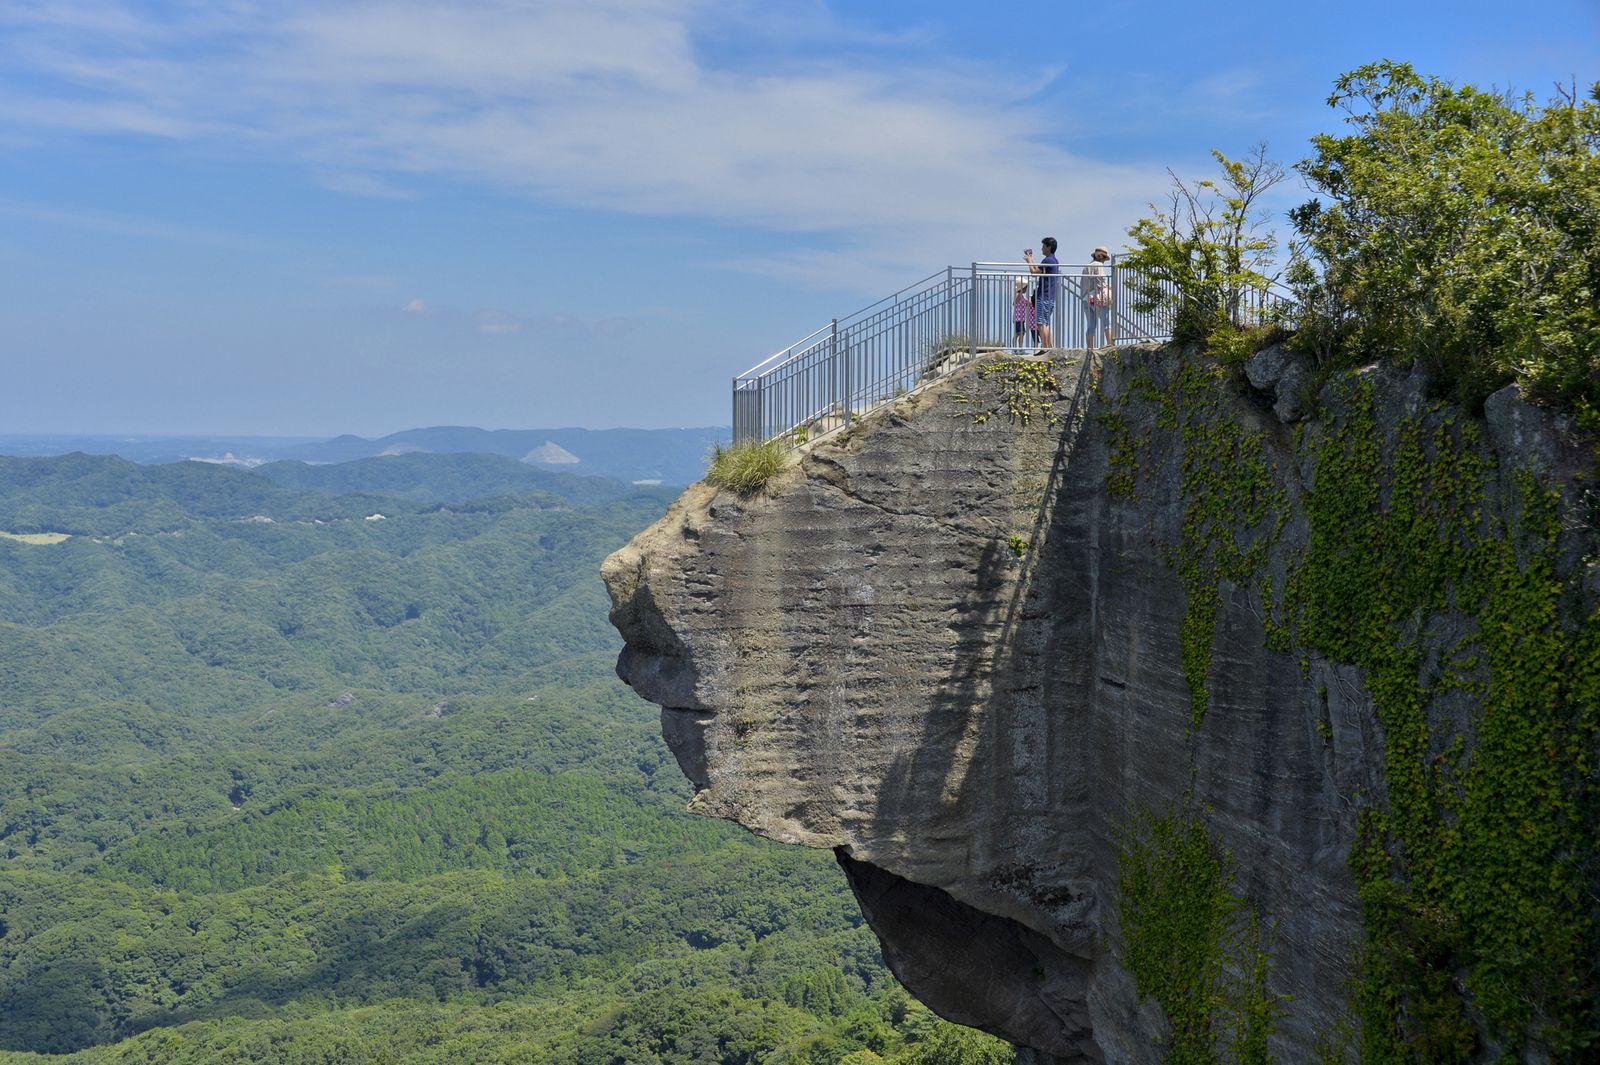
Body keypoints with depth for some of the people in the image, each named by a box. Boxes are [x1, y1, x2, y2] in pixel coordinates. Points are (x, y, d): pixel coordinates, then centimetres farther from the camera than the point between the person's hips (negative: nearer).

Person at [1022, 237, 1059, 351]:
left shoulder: (1048, 260, -14)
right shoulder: (1055, 261, 16)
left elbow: (1034, 271, -15)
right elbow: (1038, 270, 25)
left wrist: (1029, 260, 1)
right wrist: (1031, 260, 29)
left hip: (1044, 297, -10)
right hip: (1052, 298, 10)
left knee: (1042, 323, -8)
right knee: (1046, 324, 13)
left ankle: (1044, 348, -11)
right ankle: (1051, 347, 11)